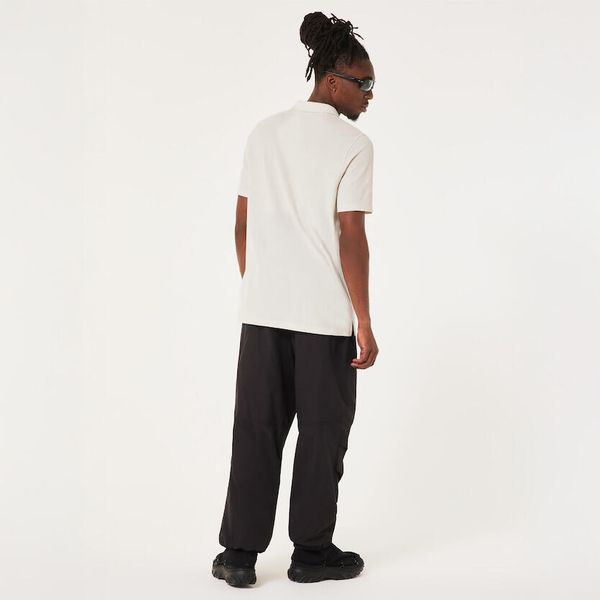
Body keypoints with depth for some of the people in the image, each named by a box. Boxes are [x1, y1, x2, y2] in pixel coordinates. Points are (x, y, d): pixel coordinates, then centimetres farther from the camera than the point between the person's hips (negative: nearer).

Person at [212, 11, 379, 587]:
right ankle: (312, 551, 17)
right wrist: (364, 324, -9)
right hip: (325, 314, -5)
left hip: (262, 310, 5)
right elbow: (351, 237, -13)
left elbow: (243, 224, 9)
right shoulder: (353, 143, -9)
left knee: (256, 429, 10)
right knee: (322, 431, 8)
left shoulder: (263, 133, 8)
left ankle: (240, 552, 13)